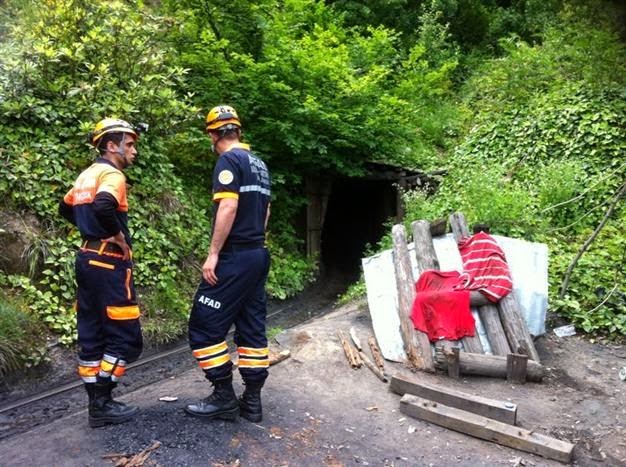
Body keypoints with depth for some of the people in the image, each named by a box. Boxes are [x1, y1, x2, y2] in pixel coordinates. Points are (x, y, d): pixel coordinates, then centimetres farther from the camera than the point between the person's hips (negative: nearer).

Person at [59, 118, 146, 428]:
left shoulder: (86, 175, 16)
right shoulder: (112, 174, -13)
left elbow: (66, 209, 28)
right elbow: (103, 206, -33)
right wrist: (119, 236, -18)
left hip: (87, 259, 10)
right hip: (109, 262, -9)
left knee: (91, 334, 11)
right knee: (125, 337, -1)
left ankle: (96, 402, 19)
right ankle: (102, 403, 4)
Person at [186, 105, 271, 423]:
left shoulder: (228, 160, -10)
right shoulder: (259, 164, 16)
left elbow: (228, 207, -20)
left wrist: (213, 253, -18)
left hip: (234, 257, -9)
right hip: (258, 254, 9)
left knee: (205, 324, 0)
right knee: (252, 327, 10)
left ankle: (224, 397, 5)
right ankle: (252, 401, 16)